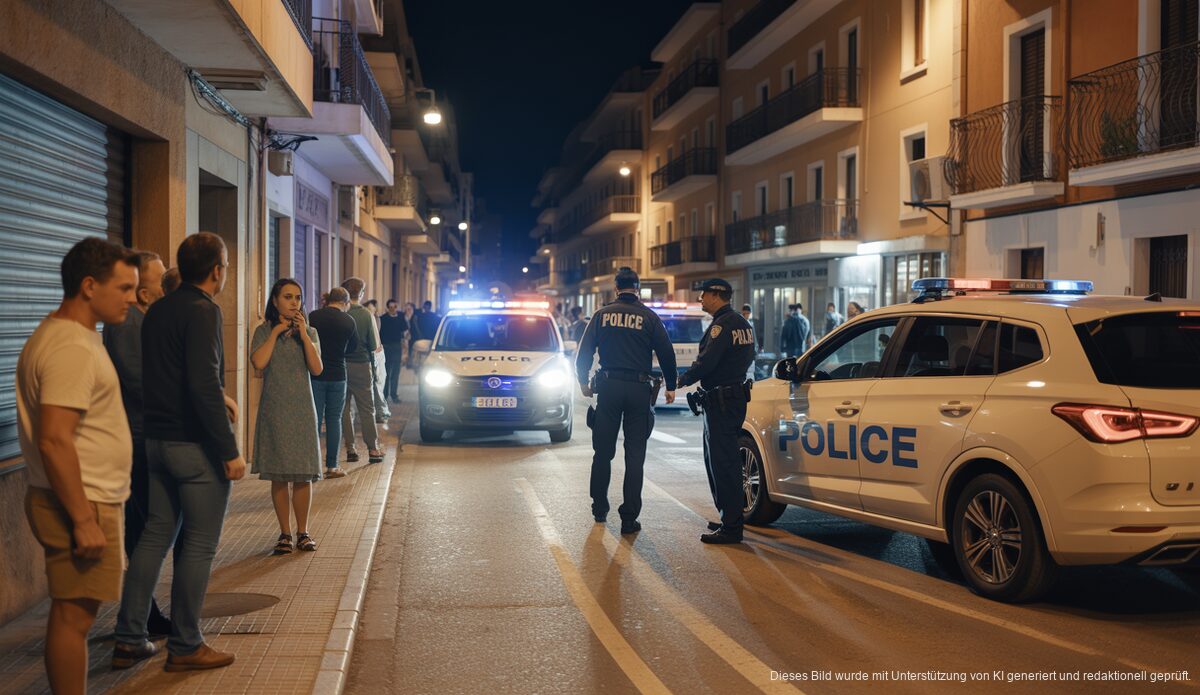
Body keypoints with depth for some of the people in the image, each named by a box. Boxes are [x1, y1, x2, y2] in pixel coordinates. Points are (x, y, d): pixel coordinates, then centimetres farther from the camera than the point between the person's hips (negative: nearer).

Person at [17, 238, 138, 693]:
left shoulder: (62, 334, 14)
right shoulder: (72, 348, -20)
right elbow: (54, 441, -26)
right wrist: (83, 519, -24)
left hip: (86, 501, 10)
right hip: (80, 503, -10)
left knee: (73, 611, 15)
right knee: (74, 614, -3)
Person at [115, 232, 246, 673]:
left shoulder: (158, 311, 11)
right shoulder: (203, 311, -16)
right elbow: (205, 385, -23)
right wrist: (230, 450, -20)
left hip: (158, 439, 8)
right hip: (197, 445, -8)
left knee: (155, 536, 15)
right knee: (199, 545, 2)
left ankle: (129, 637, 19)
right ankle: (184, 646, 9)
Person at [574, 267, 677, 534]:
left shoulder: (602, 315, 3)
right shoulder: (649, 317, 0)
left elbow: (584, 353, 3)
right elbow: (666, 354, 0)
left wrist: (583, 382, 17)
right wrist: (670, 387, 12)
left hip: (609, 388, 1)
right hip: (639, 389, -1)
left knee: (603, 453, 14)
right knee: (635, 457, 2)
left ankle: (600, 508, 23)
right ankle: (629, 518, 0)